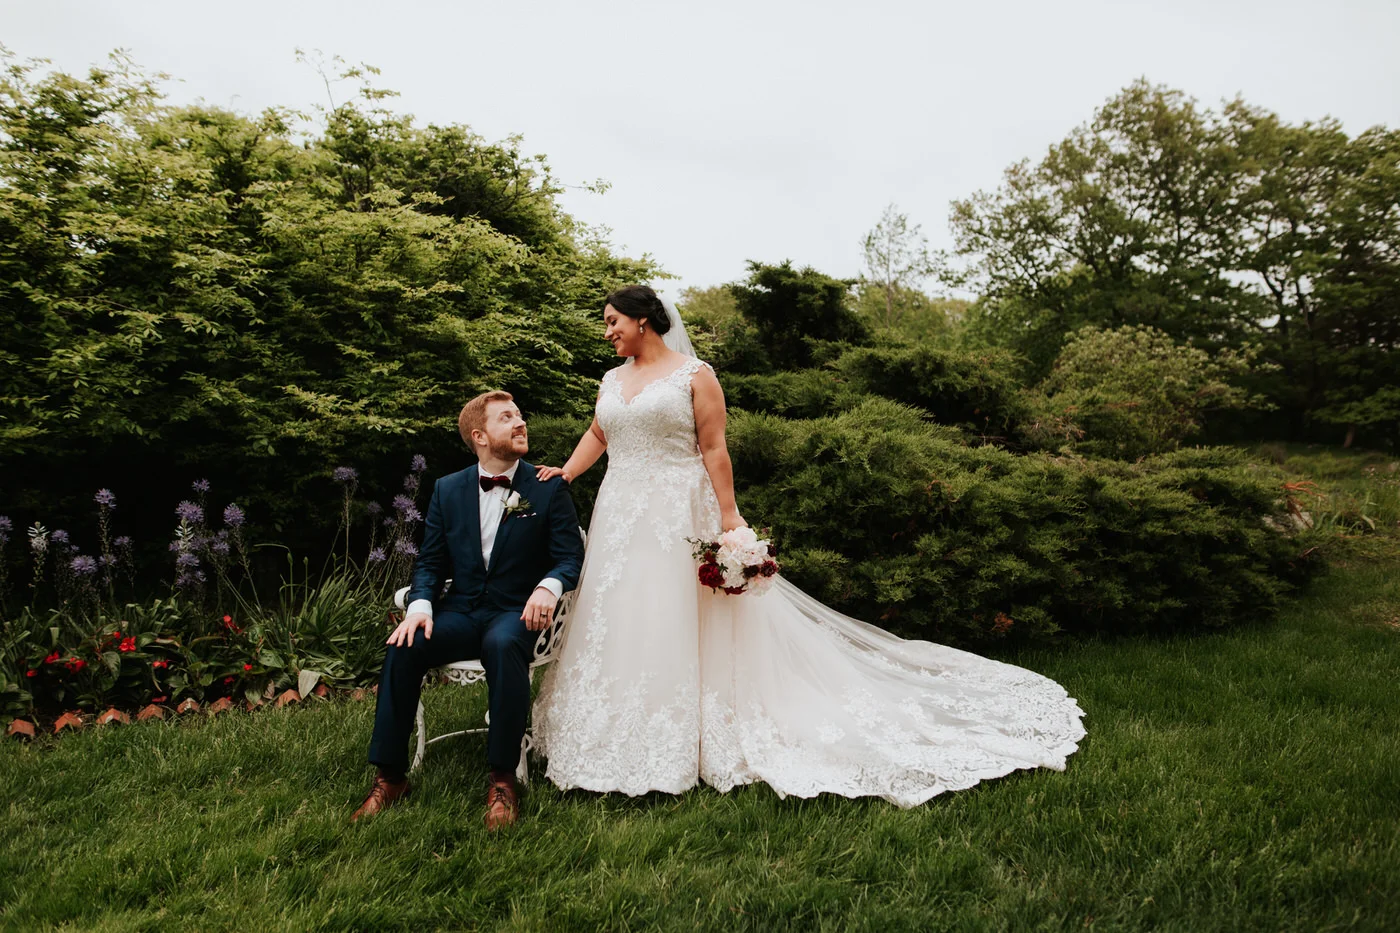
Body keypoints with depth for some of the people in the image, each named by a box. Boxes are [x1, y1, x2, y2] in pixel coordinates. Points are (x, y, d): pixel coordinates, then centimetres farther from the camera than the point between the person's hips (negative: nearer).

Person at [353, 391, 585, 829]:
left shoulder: (550, 489, 2)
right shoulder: (447, 490, 9)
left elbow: (570, 555, -3)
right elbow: (430, 562, 9)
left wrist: (548, 587, -26)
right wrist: (420, 605, -12)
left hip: (515, 612, -3)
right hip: (459, 611, 3)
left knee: (503, 645, -37)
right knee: (404, 647, -25)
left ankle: (502, 779, -27)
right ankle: (389, 776, -12)